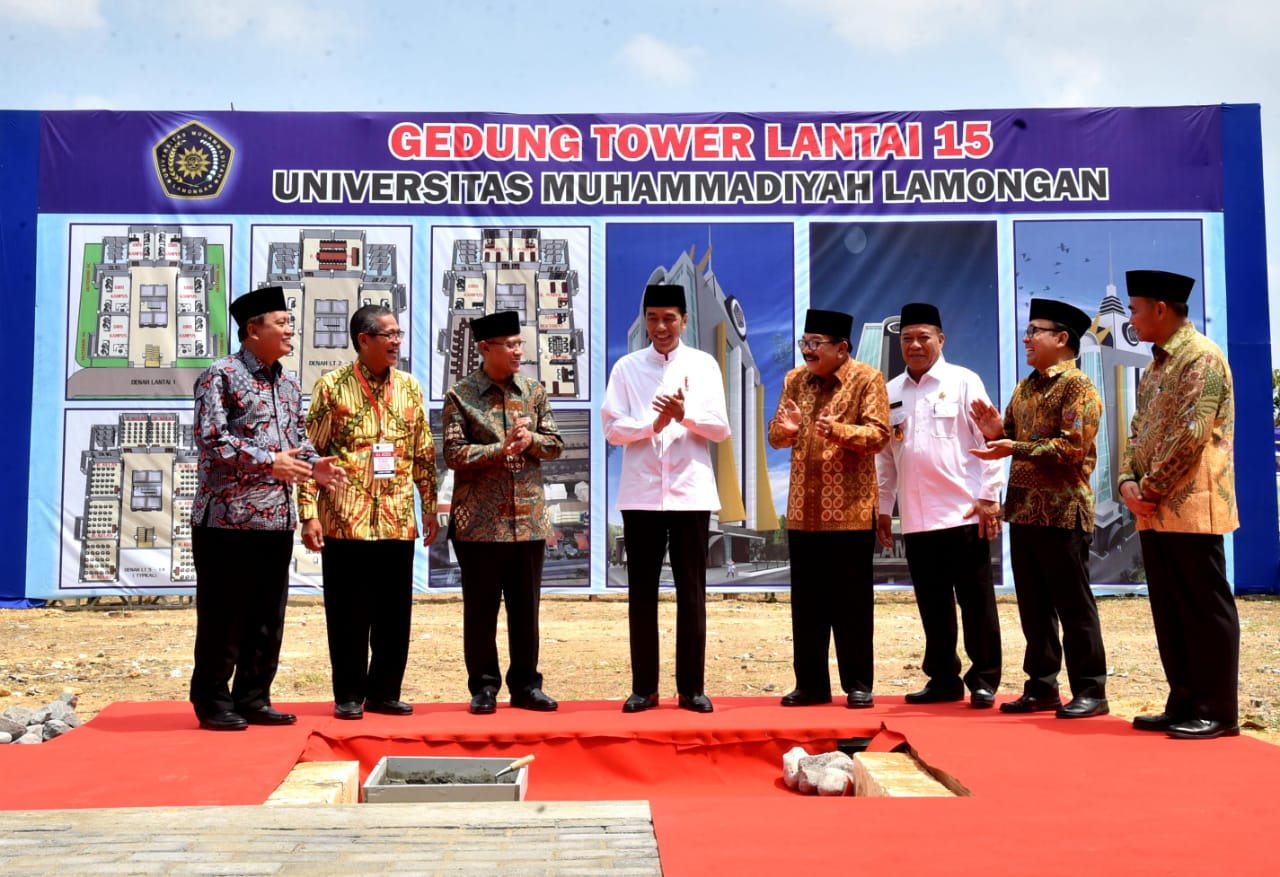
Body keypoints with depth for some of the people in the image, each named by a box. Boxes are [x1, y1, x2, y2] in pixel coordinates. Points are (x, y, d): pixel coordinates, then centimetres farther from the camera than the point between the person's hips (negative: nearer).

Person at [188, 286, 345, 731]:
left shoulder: (288, 385, 16)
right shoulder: (221, 375, -6)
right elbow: (211, 439, -15)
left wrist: (314, 464, 0)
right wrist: (268, 462, -19)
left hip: (277, 518, 7)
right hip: (228, 517, -7)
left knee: (268, 615, 11)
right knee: (223, 615, 1)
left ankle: (253, 698, 21)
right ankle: (213, 702, 14)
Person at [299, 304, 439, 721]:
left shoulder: (409, 386, 9)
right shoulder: (332, 386, -3)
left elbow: (424, 453, 13)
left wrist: (430, 508, 11)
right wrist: (309, 514, -11)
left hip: (398, 521, 4)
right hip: (345, 521, -3)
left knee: (395, 612, 8)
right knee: (348, 613, 4)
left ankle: (384, 691, 22)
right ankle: (349, 695, 18)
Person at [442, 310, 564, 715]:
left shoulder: (534, 391, 9)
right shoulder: (460, 395, -2)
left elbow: (555, 443, 9)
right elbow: (454, 453, -9)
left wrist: (530, 439, -11)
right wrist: (502, 447, -18)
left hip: (529, 518, 4)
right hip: (480, 521, -3)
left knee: (526, 607, 10)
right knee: (481, 609, 5)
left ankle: (526, 685, 21)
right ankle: (484, 687, 17)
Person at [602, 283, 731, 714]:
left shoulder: (704, 365, 6)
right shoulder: (626, 367, 5)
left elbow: (721, 429, 1)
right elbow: (611, 428, -1)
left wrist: (685, 414, -17)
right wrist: (652, 425, -17)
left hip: (690, 492, 0)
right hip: (641, 493, 0)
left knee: (691, 592, 5)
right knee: (641, 592, 5)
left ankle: (692, 687, 14)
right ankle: (644, 687, 15)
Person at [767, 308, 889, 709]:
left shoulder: (867, 379, -3)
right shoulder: (794, 380, 11)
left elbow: (879, 433, -11)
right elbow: (776, 436, 10)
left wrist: (838, 430, -28)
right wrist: (785, 429, -14)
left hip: (850, 510, -4)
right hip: (803, 510, 5)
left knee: (852, 600, 2)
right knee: (806, 600, 8)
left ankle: (858, 685, 13)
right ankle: (811, 683, 18)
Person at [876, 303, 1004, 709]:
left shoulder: (964, 382, 0)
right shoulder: (891, 393, 12)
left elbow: (988, 440, -4)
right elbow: (885, 455, 14)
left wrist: (989, 497, -10)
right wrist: (883, 509, 12)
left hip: (963, 512, -4)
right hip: (915, 519, 4)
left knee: (976, 601, 3)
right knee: (933, 604, 11)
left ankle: (984, 681, 12)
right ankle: (943, 679, 21)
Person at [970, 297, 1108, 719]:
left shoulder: (1078, 387, -9)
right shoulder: (1025, 388, 16)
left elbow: (1072, 448, -19)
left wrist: (1014, 449, -24)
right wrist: (996, 431, -1)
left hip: (1062, 513, -8)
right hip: (1023, 510, 8)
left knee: (1073, 605, -1)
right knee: (1033, 606, 12)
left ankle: (1090, 691, 9)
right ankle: (1041, 687, 20)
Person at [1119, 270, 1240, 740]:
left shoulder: (1201, 356, -10)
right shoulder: (1155, 366, 18)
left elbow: (1190, 434, -18)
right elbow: (1138, 429, 16)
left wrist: (1151, 488, -11)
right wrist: (1129, 482, 1)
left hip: (1192, 506, -9)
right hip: (1155, 510, 9)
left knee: (1205, 608, -2)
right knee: (1169, 611, 12)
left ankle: (1217, 712, 7)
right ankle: (1184, 705, 20)